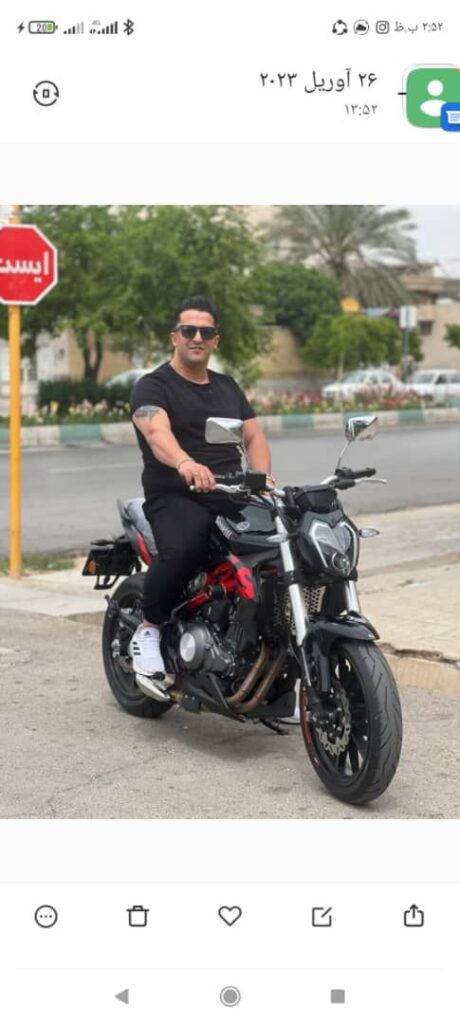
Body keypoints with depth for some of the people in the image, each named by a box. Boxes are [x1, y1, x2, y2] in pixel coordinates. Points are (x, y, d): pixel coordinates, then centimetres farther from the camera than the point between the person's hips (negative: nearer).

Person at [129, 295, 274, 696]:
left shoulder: (228, 387, 22)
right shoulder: (152, 386, 0)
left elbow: (254, 436, 16)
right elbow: (157, 432, -20)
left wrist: (263, 481, -5)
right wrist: (186, 463, -43)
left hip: (232, 497, 6)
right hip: (176, 498, -6)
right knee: (182, 549, -36)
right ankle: (149, 629, -10)